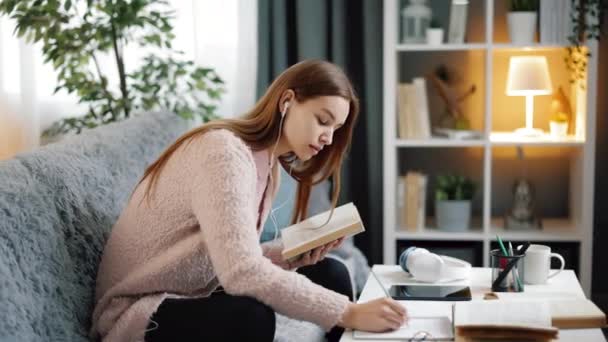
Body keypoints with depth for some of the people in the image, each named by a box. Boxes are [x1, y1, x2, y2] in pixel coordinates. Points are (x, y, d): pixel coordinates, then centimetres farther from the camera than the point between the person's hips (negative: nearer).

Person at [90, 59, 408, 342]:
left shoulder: (266, 160, 6)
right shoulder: (224, 151, -24)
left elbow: (238, 260, 5)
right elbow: (241, 273, -35)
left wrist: (297, 254, -11)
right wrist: (348, 313, -35)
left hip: (195, 296, 9)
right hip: (139, 311, -9)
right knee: (250, 316, -36)